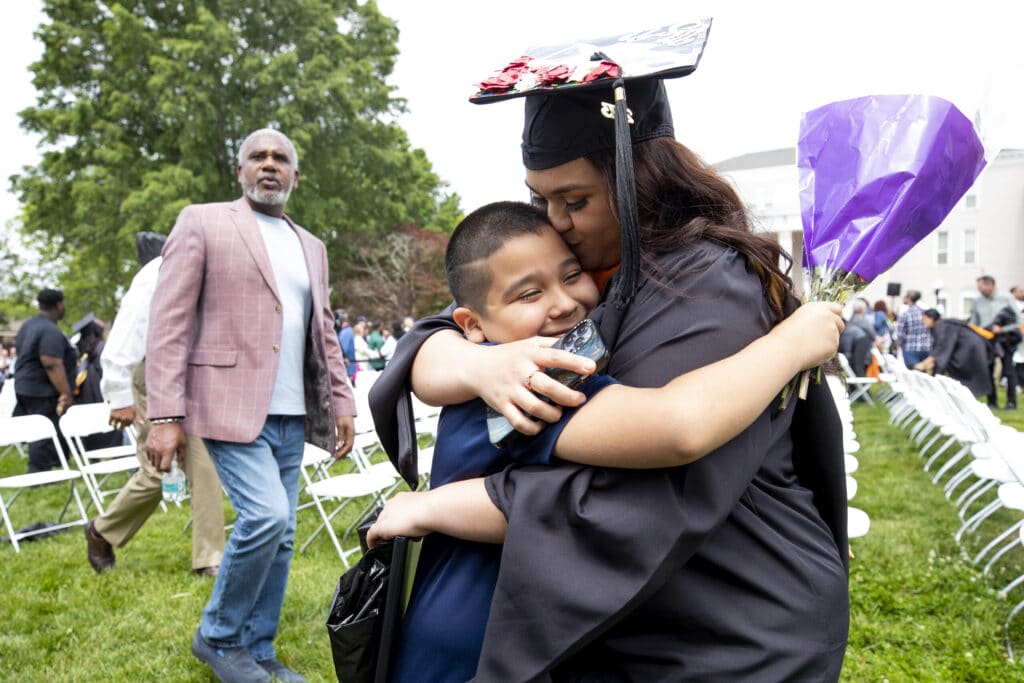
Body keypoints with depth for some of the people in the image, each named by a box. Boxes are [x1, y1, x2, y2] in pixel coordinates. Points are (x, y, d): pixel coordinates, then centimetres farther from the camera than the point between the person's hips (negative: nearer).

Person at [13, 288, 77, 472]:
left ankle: (38, 472, 25)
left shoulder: (28, 325, 14)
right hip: (43, 393, -10)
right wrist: (66, 393, -25)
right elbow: (53, 365, -25)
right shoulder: (51, 331, -18)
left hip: (24, 387, 10)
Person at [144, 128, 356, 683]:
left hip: (291, 414, 6)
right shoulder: (202, 223, 0)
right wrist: (164, 415, -13)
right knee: (265, 517, -16)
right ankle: (217, 636, 8)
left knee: (279, 535, 8)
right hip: (232, 406, -6)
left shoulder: (311, 247, 17)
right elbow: (168, 323, -6)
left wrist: (342, 401, 12)